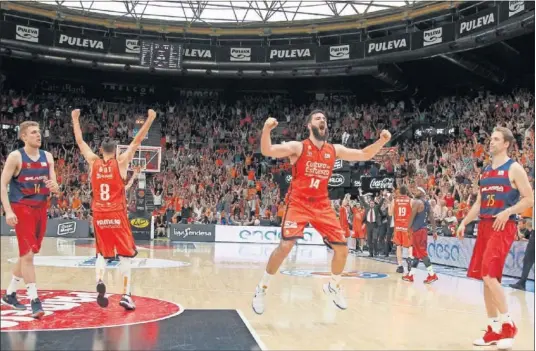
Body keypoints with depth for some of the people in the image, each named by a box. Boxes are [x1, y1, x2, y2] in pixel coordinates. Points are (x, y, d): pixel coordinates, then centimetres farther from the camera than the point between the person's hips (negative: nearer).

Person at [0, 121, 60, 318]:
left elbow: (55, 185, 7)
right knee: (27, 254, -10)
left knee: (28, 254, 14)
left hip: (40, 208, 6)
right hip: (22, 209, -6)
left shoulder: (47, 157, 7)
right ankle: (34, 301, -7)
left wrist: (55, 187, -18)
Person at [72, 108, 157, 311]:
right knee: (126, 254, 4)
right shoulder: (121, 162, -3)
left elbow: (79, 141, 15)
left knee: (102, 253, 16)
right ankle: (125, 295, -3)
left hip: (99, 215, 3)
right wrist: (150, 119, 2)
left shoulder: (93, 162, 3)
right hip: (117, 215, -3)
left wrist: (75, 119, 25)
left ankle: (99, 281, -11)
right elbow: (137, 141, -2)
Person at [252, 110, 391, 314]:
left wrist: (381, 141, -6)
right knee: (285, 246, -20)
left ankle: (333, 286, 30)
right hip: (298, 204, -5)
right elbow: (267, 151, -18)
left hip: (322, 206, 5)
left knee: (342, 249, 3)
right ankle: (262, 289, 1)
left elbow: (364, 155, 11)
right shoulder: (298, 147, -7)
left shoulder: (334, 150, 6)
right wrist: (266, 129, -36)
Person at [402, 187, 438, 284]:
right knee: (414, 253, 13)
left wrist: (408, 229, -8)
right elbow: (432, 218, 12)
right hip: (423, 229, 9)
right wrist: (434, 231, 12)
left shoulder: (416, 202, -13)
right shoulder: (427, 203, 14)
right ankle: (410, 275, 17)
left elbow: (412, 217, -16)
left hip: (417, 230, -9)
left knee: (422, 253, -7)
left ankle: (432, 275, -7)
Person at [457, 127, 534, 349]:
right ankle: (494, 329, 14)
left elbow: (529, 199, -8)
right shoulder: (485, 171, 17)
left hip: (503, 227, -7)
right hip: (484, 226, 8)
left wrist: (507, 212, -21)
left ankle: (508, 324, -5)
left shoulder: (514, 168, -4)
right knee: (485, 276, 6)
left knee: (489, 274, -18)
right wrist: (464, 222, 11)